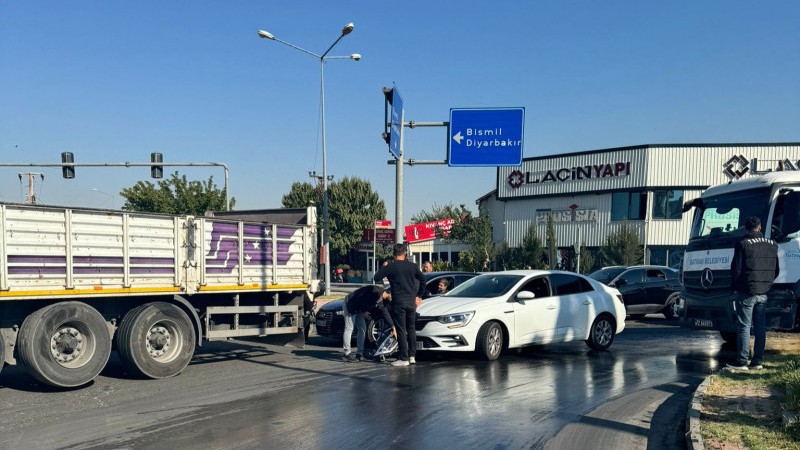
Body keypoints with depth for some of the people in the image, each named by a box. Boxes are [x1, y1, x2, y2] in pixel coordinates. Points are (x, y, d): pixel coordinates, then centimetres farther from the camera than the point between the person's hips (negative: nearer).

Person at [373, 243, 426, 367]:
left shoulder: (391, 267, -8)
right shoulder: (412, 266, 5)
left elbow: (376, 278, -7)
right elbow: (423, 279, 12)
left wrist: (383, 268, 10)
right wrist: (419, 296, 21)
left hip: (398, 302, -4)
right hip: (411, 302, 4)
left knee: (401, 330, -1)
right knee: (411, 329, 15)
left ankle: (404, 358, 0)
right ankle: (412, 355, 16)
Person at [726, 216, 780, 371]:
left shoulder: (743, 244, -11)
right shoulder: (772, 245, 8)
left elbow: (736, 269, -11)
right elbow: (776, 270, 13)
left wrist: (735, 287, 1)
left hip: (746, 292, -5)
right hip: (763, 293, 5)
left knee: (744, 327, -3)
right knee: (760, 326, 11)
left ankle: (741, 362, -2)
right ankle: (758, 361, 15)